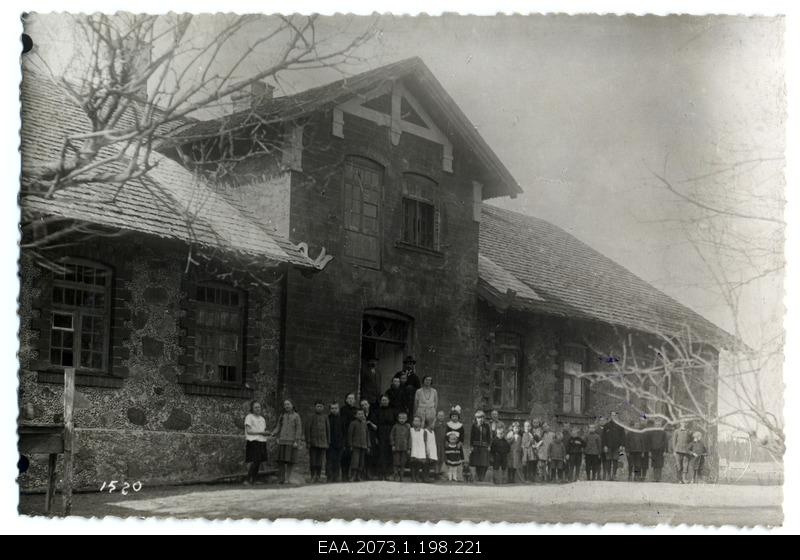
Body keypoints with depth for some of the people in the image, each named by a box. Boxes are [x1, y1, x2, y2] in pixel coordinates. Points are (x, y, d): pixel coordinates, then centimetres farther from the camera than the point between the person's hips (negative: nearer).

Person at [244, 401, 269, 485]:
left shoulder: (262, 418, 21)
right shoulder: (249, 417, -2)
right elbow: (248, 431, -10)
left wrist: (266, 433, 2)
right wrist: (261, 432, -14)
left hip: (262, 442, 7)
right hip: (253, 441, -7)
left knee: (258, 462, 2)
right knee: (253, 462, -16)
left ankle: (254, 480, 7)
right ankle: (248, 480, -10)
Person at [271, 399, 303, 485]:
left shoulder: (296, 416, 0)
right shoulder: (282, 416, 13)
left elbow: (299, 429, -5)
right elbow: (278, 428, 12)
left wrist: (296, 441, -13)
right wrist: (272, 434, -7)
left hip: (292, 442, -3)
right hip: (282, 441, 3)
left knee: (290, 460, -4)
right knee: (281, 460, -1)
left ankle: (288, 478, 3)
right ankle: (281, 479, 3)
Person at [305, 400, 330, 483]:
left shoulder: (325, 417, 9)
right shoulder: (312, 417, 1)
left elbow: (328, 429, 13)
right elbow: (307, 428, -2)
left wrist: (328, 442, 8)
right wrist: (308, 441, -8)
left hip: (322, 442, 2)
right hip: (313, 442, -2)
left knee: (320, 461, 2)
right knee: (313, 460, -2)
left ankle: (318, 476, 10)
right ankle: (313, 476, 5)